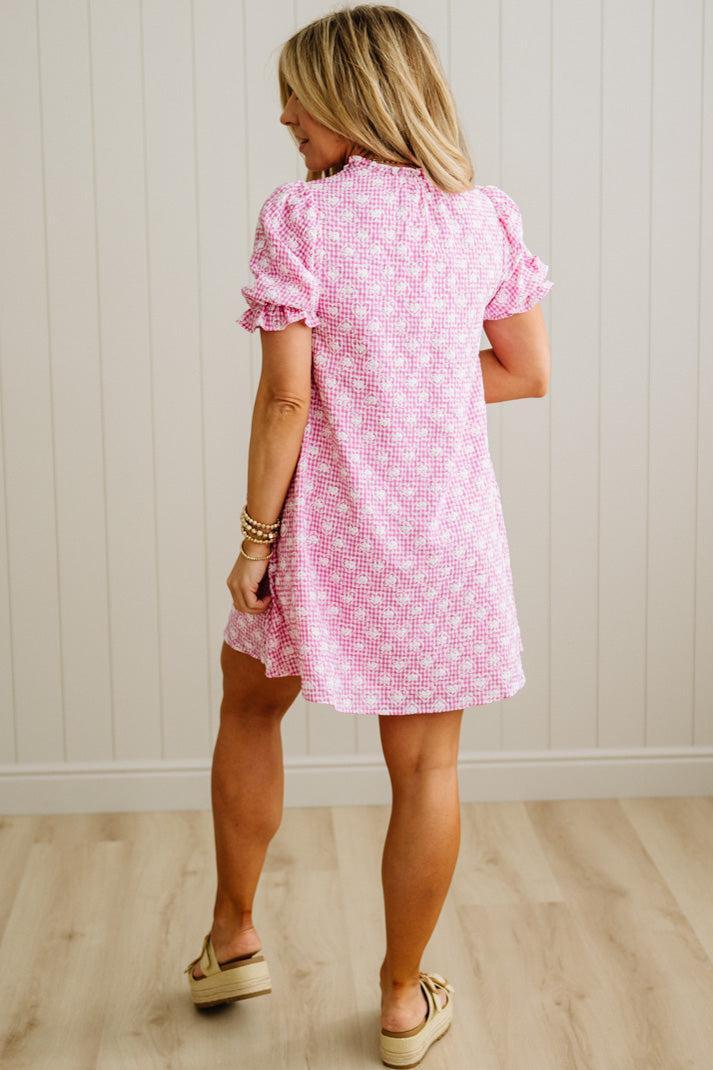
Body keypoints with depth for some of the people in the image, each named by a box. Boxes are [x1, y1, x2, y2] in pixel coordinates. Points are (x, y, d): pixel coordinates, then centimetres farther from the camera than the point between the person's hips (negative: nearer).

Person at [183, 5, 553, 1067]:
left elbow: (286, 394, -14)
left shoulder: (298, 217, -11)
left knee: (250, 707, 23)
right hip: (447, 530, 2)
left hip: (329, 525, -2)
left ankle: (233, 938, 34)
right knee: (426, 764, 10)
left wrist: (256, 534, -6)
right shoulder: (489, 214, 0)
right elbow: (529, 372, 5)